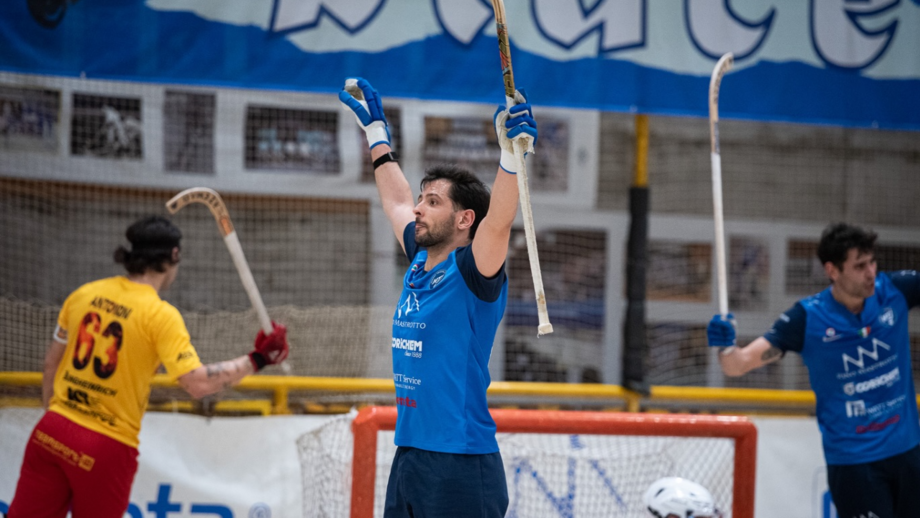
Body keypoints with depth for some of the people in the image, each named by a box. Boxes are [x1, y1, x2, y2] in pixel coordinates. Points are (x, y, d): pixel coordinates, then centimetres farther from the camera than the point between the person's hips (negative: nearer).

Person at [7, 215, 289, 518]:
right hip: (107, 448, -4)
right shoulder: (161, 315, -12)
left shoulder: (82, 295, 5)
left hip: (52, 431, 4)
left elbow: (51, 362, 13)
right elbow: (197, 384, -19)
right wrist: (256, 360, -10)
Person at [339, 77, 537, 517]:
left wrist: (512, 153, -40)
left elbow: (499, 223, -28)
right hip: (408, 458, 9)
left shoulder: (472, 274, -8)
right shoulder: (419, 265, 14)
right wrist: (375, 130, 39)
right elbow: (396, 201, 30)